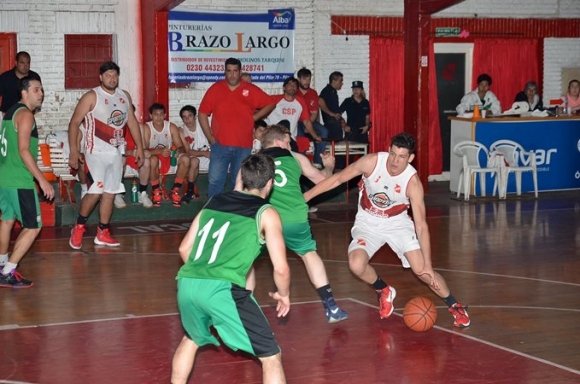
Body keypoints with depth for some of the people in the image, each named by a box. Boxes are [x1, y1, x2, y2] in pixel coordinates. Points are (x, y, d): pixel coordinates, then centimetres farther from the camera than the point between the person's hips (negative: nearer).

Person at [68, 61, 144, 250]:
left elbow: (132, 121, 16)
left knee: (110, 192, 7)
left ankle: (103, 233, 15)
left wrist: (139, 147, 12)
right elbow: (74, 122, -10)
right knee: (97, 190, -16)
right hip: (96, 151, -6)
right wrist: (73, 150, -16)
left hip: (116, 151, 6)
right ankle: (79, 227, 3)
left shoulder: (125, 96, 9)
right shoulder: (91, 97, -9)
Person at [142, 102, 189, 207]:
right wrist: (160, 151, -40)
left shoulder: (172, 127, -4)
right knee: (153, 160, -39)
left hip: (169, 157, 4)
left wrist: (179, 150, -32)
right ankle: (156, 190, -14)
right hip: (153, 156, -3)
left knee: (185, 159, -24)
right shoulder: (146, 128, -15)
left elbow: (181, 146, -6)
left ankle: (175, 191, -11)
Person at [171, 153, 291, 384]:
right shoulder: (266, 213, 7)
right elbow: (281, 268, 2)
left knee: (191, 340, 36)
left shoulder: (213, 202, 22)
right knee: (271, 356, 5)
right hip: (223, 289, -6)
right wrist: (284, 295, 21)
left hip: (187, 284, 6)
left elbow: (184, 249, 27)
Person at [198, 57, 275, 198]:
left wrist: (254, 117, 3)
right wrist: (210, 137, 0)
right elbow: (202, 114, 5)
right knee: (215, 180, -5)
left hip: (243, 146, 1)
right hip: (220, 145, -1)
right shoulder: (215, 89, 2)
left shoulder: (251, 90, 2)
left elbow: (270, 104, 14)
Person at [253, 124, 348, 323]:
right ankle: (331, 308, 26)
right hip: (295, 219, 2)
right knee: (309, 253, 26)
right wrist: (329, 166, 55)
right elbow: (321, 179, 34)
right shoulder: (296, 158, 21)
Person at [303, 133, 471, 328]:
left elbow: (421, 225, -21)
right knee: (356, 265, -24)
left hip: (397, 222, -1)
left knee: (421, 269, -12)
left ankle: (455, 306, 14)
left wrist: (428, 266, -23)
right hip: (368, 222, 1)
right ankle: (384, 291, 9)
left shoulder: (412, 181, -24)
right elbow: (337, 179, -11)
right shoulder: (372, 162, -23)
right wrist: (305, 196, -11)